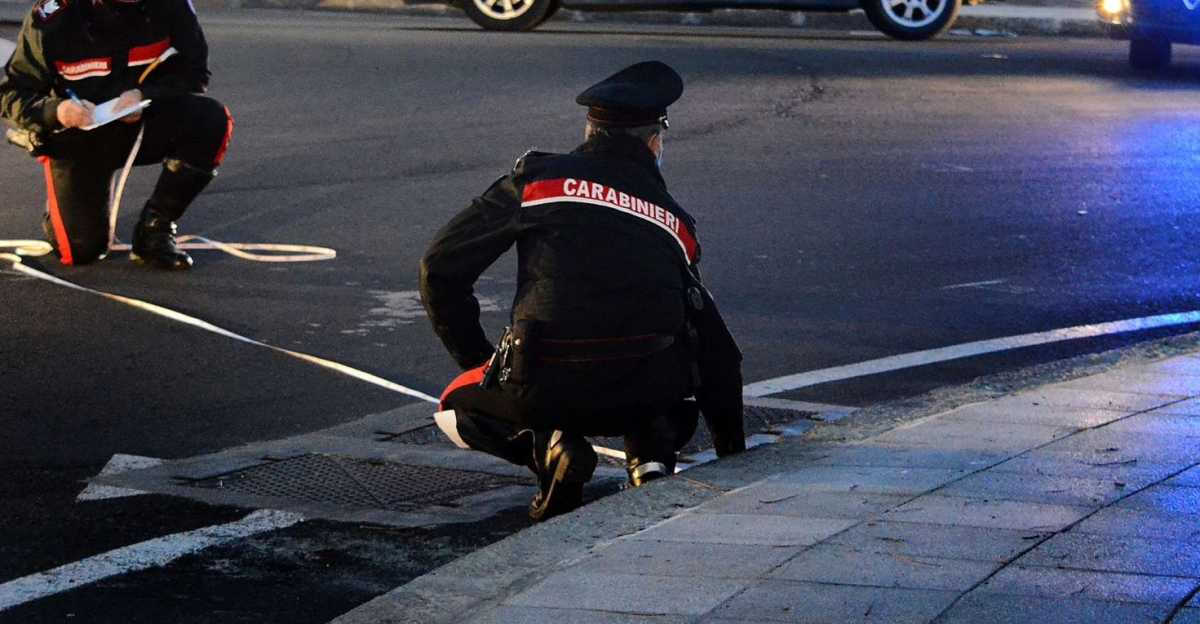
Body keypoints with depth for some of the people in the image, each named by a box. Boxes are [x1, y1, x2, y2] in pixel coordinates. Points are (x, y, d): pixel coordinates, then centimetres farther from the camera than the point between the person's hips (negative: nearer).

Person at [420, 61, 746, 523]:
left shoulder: (537, 178, 10)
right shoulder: (672, 220, 19)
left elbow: (441, 267, 8)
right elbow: (714, 346, 23)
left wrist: (476, 360, 23)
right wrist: (733, 453, 34)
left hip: (545, 387, -2)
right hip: (647, 392, 2)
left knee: (457, 409, 28)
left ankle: (552, 446, -1)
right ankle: (651, 458, 8)